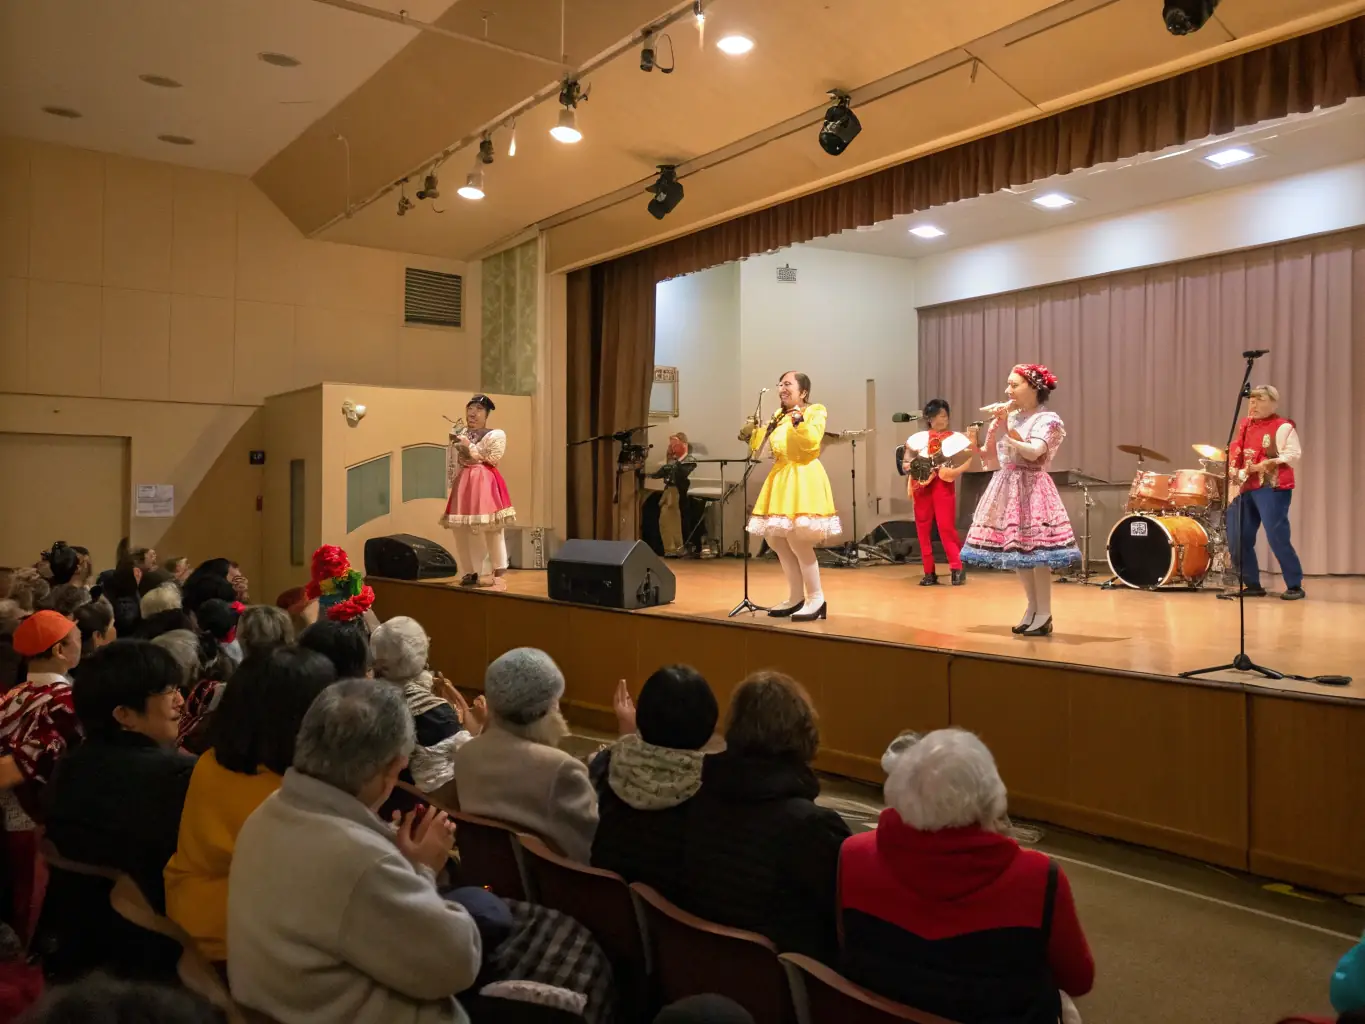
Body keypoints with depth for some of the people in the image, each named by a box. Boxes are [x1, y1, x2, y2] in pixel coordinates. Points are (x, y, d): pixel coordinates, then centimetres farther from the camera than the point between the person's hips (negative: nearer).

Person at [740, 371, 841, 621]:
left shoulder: (815, 411, -1)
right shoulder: (778, 417, 17)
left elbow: (812, 442, -17)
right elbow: (762, 449, 19)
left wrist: (799, 421, -24)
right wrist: (752, 433, 5)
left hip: (803, 479, -8)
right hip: (780, 479, 8)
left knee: (797, 539, -15)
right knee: (776, 539, 7)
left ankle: (816, 598, -3)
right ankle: (796, 597, 18)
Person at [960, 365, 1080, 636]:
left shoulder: (1047, 419, -5)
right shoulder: (1008, 417, 13)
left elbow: (1034, 452, -23)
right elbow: (994, 463, 13)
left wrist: (1007, 431, -25)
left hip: (1031, 488, -7)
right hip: (1006, 487, 7)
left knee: (1035, 550, -8)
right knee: (1016, 550, 9)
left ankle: (1044, 615, -1)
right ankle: (1032, 608, 20)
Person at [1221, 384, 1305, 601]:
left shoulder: (1283, 426, -4)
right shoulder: (1245, 424, 17)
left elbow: (1293, 455, -12)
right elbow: (1236, 452, 19)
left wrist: (1263, 465, -19)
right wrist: (1233, 471, 1)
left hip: (1272, 488, -7)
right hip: (1246, 488, 7)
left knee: (1277, 538, -10)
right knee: (1238, 538, 3)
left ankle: (1295, 586, 1)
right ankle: (1252, 584, 13)